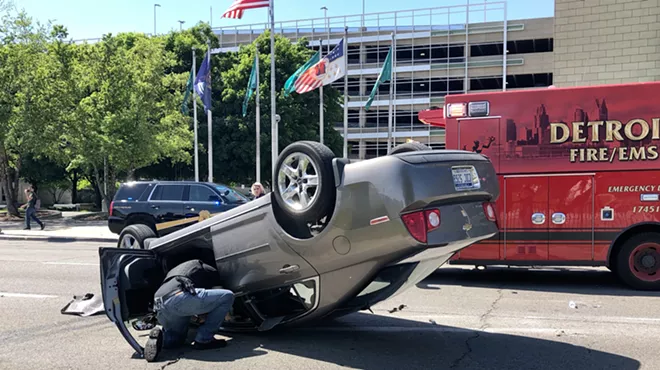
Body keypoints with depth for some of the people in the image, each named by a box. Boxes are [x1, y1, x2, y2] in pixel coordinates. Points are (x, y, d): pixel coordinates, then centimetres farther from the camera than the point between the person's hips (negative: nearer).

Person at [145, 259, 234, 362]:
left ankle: (158, 336, 2)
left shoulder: (173, 272, 43)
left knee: (176, 339, 36)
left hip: (159, 308, 8)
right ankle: (204, 340, 4)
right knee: (227, 296, 5)